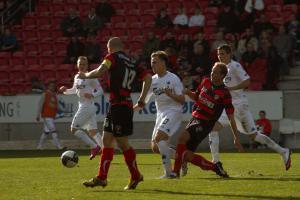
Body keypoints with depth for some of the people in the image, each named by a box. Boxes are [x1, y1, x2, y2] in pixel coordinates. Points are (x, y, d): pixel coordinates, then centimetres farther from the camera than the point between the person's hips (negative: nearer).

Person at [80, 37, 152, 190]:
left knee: (122, 143, -1)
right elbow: (147, 77, 17)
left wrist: (86, 75, -2)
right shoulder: (131, 63, 17)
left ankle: (136, 176, 6)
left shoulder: (113, 57, -6)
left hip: (119, 106, -8)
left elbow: (100, 71, -20)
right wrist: (142, 98, 18)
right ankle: (101, 177, 9)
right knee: (107, 141, 9)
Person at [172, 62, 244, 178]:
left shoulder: (224, 94, -9)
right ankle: (214, 167, 15)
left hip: (205, 123, -7)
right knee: (186, 155, -1)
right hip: (195, 118, 7)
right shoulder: (206, 82, 8)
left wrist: (236, 138, -8)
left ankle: (176, 171, -26)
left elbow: (231, 117, -7)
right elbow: (196, 97, 24)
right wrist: (188, 93, 0)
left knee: (182, 137, -31)